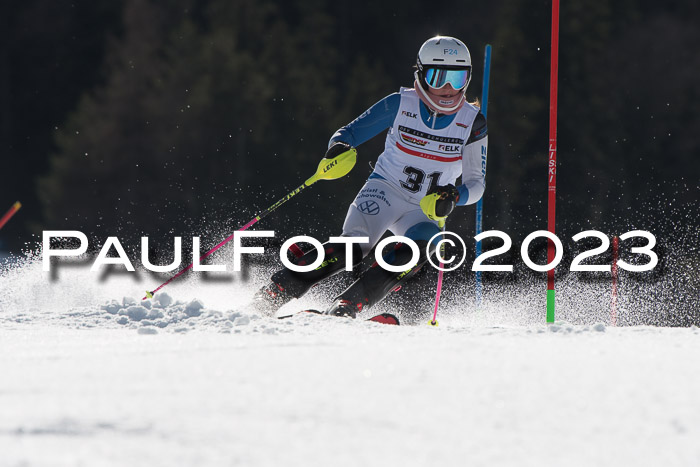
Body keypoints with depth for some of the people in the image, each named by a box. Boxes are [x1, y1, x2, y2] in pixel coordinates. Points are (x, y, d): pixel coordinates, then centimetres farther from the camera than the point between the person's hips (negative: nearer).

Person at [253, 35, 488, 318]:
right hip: (385, 191, -2)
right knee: (353, 248, -27)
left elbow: (477, 183, -6)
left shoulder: (472, 123, -6)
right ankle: (268, 298, -26)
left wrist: (454, 197, -28)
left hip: (425, 209, 2)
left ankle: (344, 309, -35)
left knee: (417, 252, -31)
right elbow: (351, 132, -3)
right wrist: (338, 148, -27)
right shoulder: (400, 104, -8)